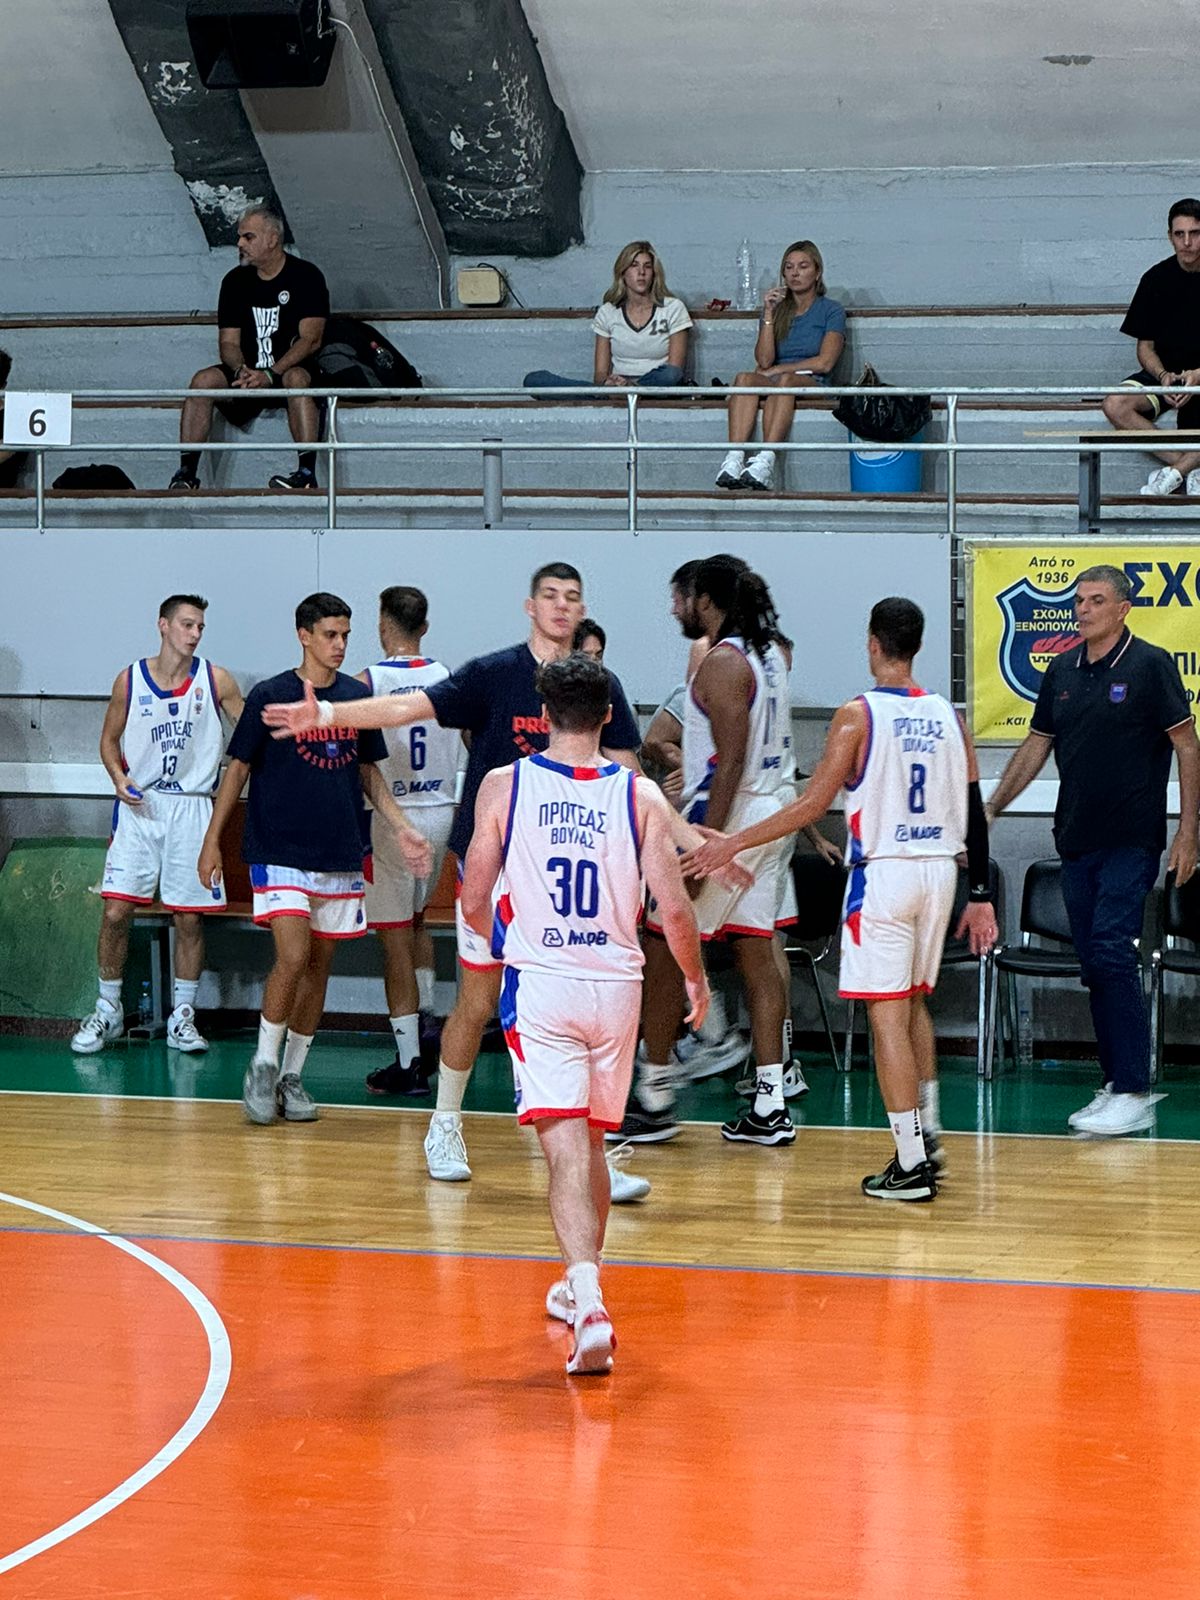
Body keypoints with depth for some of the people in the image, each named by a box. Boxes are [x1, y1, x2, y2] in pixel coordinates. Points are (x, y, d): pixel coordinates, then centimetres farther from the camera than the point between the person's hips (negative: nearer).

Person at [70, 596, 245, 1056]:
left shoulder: (215, 681, 1)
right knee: (116, 911, -5)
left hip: (192, 808, 0)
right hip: (139, 806, 0)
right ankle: (108, 1010, 9)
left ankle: (182, 1018, 13)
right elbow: (110, 739, 11)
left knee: (189, 917, 2)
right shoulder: (130, 680, 2)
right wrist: (119, 778, -6)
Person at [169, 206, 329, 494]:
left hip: (291, 370, -4)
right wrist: (241, 371, -19)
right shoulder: (236, 281, 9)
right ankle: (187, 470, -27)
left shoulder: (306, 276, -4)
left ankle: (308, 471, -41)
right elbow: (228, 343, 5)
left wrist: (271, 374, -26)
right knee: (204, 380, -24)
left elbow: (311, 339, -14)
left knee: (296, 379, -38)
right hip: (247, 374, 4)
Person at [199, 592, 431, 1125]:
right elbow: (238, 769, 1)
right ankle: (263, 1065, 1)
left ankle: (292, 1075, 18)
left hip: (341, 856, 5)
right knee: (293, 958, -16)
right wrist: (212, 841, -1)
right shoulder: (270, 696, -5)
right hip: (280, 853, -4)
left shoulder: (358, 696, 7)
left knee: (319, 964, 7)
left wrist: (401, 828, 5)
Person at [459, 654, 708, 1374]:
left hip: (539, 985, -2)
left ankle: (590, 1304, -27)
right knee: (593, 1141, 21)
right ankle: (582, 1284, 34)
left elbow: (475, 902, 1)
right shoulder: (640, 796, -2)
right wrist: (696, 979, 13)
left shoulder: (504, 786, -3)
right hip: (616, 985, 2)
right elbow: (674, 909, -5)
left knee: (568, 1149, -9)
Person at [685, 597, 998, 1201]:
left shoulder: (860, 715, -9)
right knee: (914, 1001, 23)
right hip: (940, 871, 6)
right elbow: (974, 812, 7)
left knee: (888, 1014, -2)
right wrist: (980, 896, 14)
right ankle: (927, 1134, 25)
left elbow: (814, 803, -11)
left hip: (883, 874, -6)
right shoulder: (946, 715, 6)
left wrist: (733, 844, -5)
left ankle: (910, 1164, -3)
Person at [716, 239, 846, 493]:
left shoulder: (831, 311, 12)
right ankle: (734, 459, -53)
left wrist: (777, 370, -4)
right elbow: (764, 361, 6)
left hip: (812, 385, -3)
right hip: (773, 384, 3)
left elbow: (824, 362, -3)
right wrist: (768, 315, 0)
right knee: (744, 379, -32)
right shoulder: (778, 309, 22)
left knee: (785, 380, -39)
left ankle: (765, 462, -58)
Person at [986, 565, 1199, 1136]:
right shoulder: (1062, 672, 11)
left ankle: (1133, 1094, -12)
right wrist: (989, 810, 13)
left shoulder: (1150, 666, -5)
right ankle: (1115, 1084, 13)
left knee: (1111, 954, -14)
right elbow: (1036, 745, 19)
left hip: (1131, 841, -6)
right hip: (1076, 841, 6)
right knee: (1095, 965, 7)